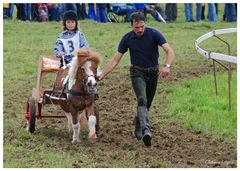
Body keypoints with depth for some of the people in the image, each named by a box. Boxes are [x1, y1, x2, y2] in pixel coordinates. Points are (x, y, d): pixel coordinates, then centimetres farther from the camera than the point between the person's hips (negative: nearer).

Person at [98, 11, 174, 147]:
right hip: (138, 73, -1)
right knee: (142, 100, -23)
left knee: (147, 104, 11)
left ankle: (138, 129, 33)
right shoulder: (127, 39, -12)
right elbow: (115, 60, -7)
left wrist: (167, 66, -44)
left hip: (153, 72, 1)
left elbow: (169, 51, -25)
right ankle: (146, 131, -39)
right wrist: (102, 75, -12)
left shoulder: (154, 34, -17)